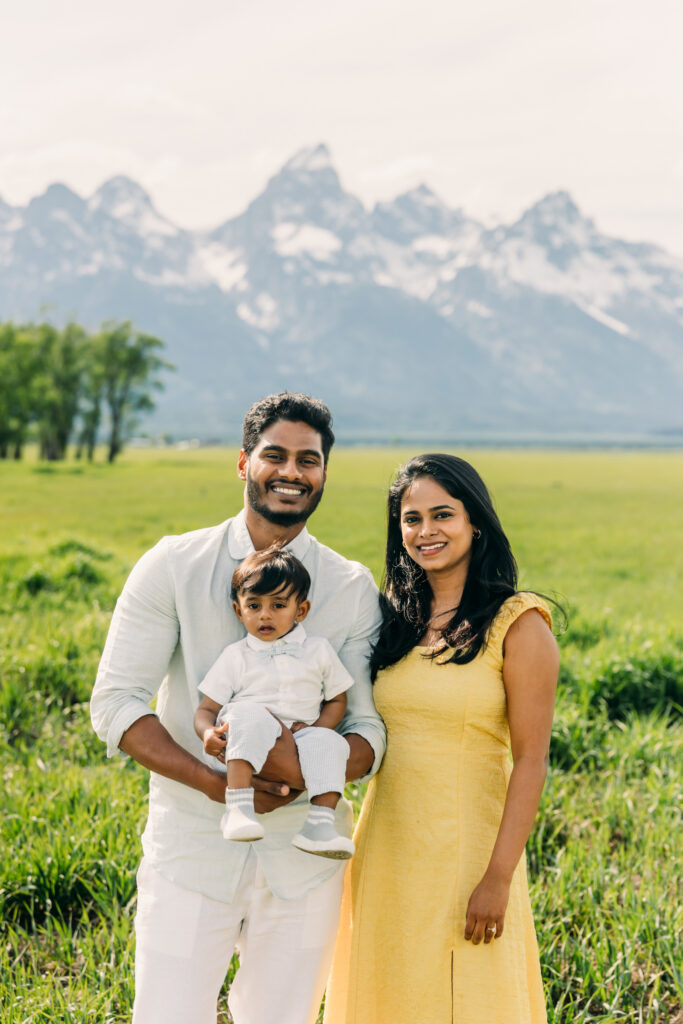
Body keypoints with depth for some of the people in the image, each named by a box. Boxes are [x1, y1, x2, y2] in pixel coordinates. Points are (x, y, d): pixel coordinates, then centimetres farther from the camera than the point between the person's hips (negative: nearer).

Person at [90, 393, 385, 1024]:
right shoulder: (174, 568, -3)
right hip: (192, 845, -1)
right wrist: (216, 783, -19)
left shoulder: (353, 589, 1)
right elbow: (115, 704, -7)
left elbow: (370, 732, -1)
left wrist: (308, 768, -24)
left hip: (304, 850, 2)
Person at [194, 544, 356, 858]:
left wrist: (313, 729, -3)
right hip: (247, 749, -2)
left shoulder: (318, 650, 14)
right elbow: (207, 709, 7)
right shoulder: (235, 656, 10)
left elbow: (337, 699, 18)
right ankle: (238, 807, -42)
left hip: (298, 742, 2)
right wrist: (208, 732, -17)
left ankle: (319, 823, -32)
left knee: (330, 743, -29)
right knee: (251, 715, -34)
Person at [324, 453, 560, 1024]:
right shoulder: (394, 619, 8)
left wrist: (498, 878, -17)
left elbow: (531, 761, -11)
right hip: (387, 846, 5)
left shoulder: (517, 626, -8)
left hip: (468, 848, -5)